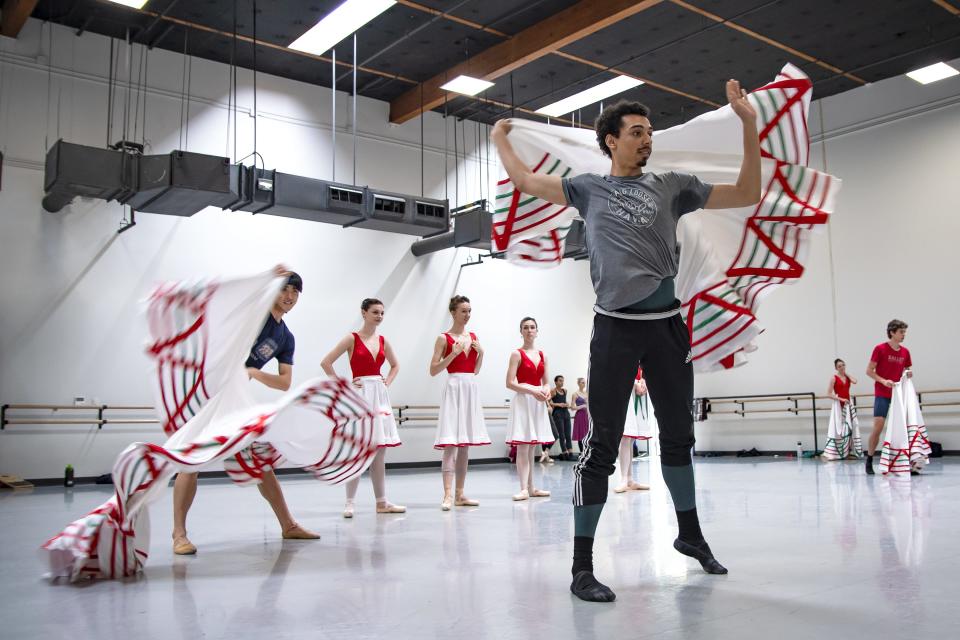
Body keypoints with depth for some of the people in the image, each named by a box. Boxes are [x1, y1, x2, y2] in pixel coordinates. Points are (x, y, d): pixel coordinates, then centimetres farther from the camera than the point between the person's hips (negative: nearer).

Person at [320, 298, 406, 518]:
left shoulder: (383, 341, 11)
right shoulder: (352, 339, -5)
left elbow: (395, 365, 26)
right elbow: (325, 363, -8)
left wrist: (387, 382, 10)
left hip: (380, 396, 6)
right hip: (360, 394, -6)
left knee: (379, 453, 8)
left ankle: (382, 502, 14)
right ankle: (349, 503, 2)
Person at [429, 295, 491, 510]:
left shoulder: (473, 336, 14)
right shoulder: (444, 338, -2)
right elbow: (433, 370, -6)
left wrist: (481, 352, 1)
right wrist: (453, 354, -15)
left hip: (471, 389, 6)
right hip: (454, 389, -6)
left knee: (465, 444, 8)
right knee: (451, 443, -13)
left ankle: (460, 494, 13)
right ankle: (448, 494, -15)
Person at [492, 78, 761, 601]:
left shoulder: (672, 186, 13)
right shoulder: (589, 188, 10)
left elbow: (747, 194, 14)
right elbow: (525, 181, 15)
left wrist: (749, 124, 8)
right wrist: (499, 138, 29)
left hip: (667, 323, 3)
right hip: (615, 326, -3)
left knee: (678, 435, 16)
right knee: (602, 446, -5)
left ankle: (690, 533, 36)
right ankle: (582, 567, 2)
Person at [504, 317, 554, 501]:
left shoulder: (542, 355, 13)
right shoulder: (517, 354, -3)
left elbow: (546, 382, 16)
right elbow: (510, 383, -10)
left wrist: (546, 391, -7)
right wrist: (532, 391, -19)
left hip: (538, 403, 5)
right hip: (522, 402, -5)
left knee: (532, 447, 10)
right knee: (522, 446, -9)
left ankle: (531, 487, 14)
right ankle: (524, 489, -10)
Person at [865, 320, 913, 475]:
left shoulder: (905, 352, 8)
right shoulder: (880, 349, -6)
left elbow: (907, 370, 19)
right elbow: (869, 371, -6)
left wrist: (909, 373, -4)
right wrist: (883, 381, -19)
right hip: (882, 394, -5)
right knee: (878, 426, -8)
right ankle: (869, 461, 3)